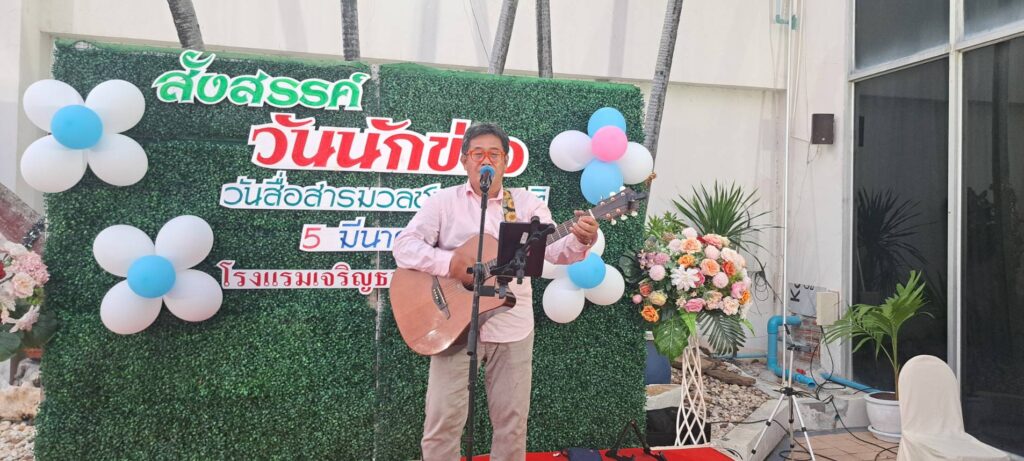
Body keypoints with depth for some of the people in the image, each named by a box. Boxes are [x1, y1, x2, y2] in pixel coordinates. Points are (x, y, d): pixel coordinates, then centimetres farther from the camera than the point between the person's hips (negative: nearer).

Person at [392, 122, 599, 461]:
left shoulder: (527, 203, 6)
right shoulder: (444, 201, 2)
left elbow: (555, 251, -3)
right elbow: (404, 245, -6)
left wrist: (580, 241, -25)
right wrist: (448, 263, -22)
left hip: (512, 327, 2)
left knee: (512, 421, 11)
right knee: (443, 419, 2)